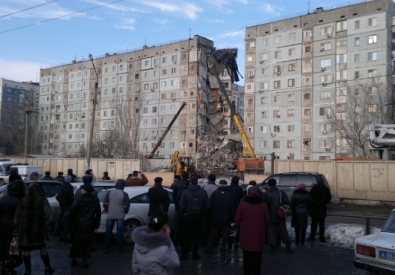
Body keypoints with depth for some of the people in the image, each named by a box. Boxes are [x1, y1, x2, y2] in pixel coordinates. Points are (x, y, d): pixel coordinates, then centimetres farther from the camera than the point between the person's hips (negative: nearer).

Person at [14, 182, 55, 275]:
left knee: (26, 250, 10)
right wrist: (47, 226, -2)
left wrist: (16, 227, 9)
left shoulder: (23, 201, -2)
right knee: (42, 248, 14)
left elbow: (17, 216, 2)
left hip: (25, 229, 0)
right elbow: (47, 215, -11)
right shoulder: (43, 200, -7)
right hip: (39, 228, 0)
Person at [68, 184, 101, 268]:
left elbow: (72, 211, -9)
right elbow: (98, 213, 4)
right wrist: (96, 225, 11)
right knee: (87, 243, 8)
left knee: (76, 242, 12)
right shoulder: (95, 200, 1)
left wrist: (70, 223, 2)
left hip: (78, 225, -1)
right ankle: (85, 261, 9)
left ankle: (73, 260, 21)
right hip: (89, 226, 2)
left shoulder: (80, 199, -9)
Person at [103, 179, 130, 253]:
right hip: (120, 216, -3)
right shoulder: (124, 194, -10)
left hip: (110, 215, 3)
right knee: (119, 233, 5)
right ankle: (119, 249, 9)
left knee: (108, 232, 11)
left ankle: (106, 248, 16)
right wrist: (125, 212, 11)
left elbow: (105, 204, 3)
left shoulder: (110, 193, 0)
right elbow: (126, 206, -9)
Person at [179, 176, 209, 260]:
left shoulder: (185, 192, -10)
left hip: (188, 215, -1)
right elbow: (206, 205, -2)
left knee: (186, 235, 9)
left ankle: (184, 254, 15)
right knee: (196, 235, 10)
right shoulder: (203, 192, -3)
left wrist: (183, 213, 2)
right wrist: (202, 213, 9)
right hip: (198, 215, 1)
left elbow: (182, 205, -12)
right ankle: (195, 254, 13)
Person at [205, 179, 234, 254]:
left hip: (215, 218, 1)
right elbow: (232, 207, -3)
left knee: (213, 233, 9)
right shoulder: (230, 194, -3)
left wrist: (209, 215, 4)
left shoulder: (214, 193, -4)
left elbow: (210, 205, -4)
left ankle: (208, 248, 9)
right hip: (226, 218, -1)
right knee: (224, 233, 10)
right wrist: (231, 218, 2)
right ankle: (223, 248, 7)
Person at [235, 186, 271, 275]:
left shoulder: (242, 204, -7)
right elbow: (268, 221, 1)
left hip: (245, 235, 0)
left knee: (247, 257, 12)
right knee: (257, 258, 8)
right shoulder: (263, 205, -4)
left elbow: (237, 220, -5)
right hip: (259, 235, 0)